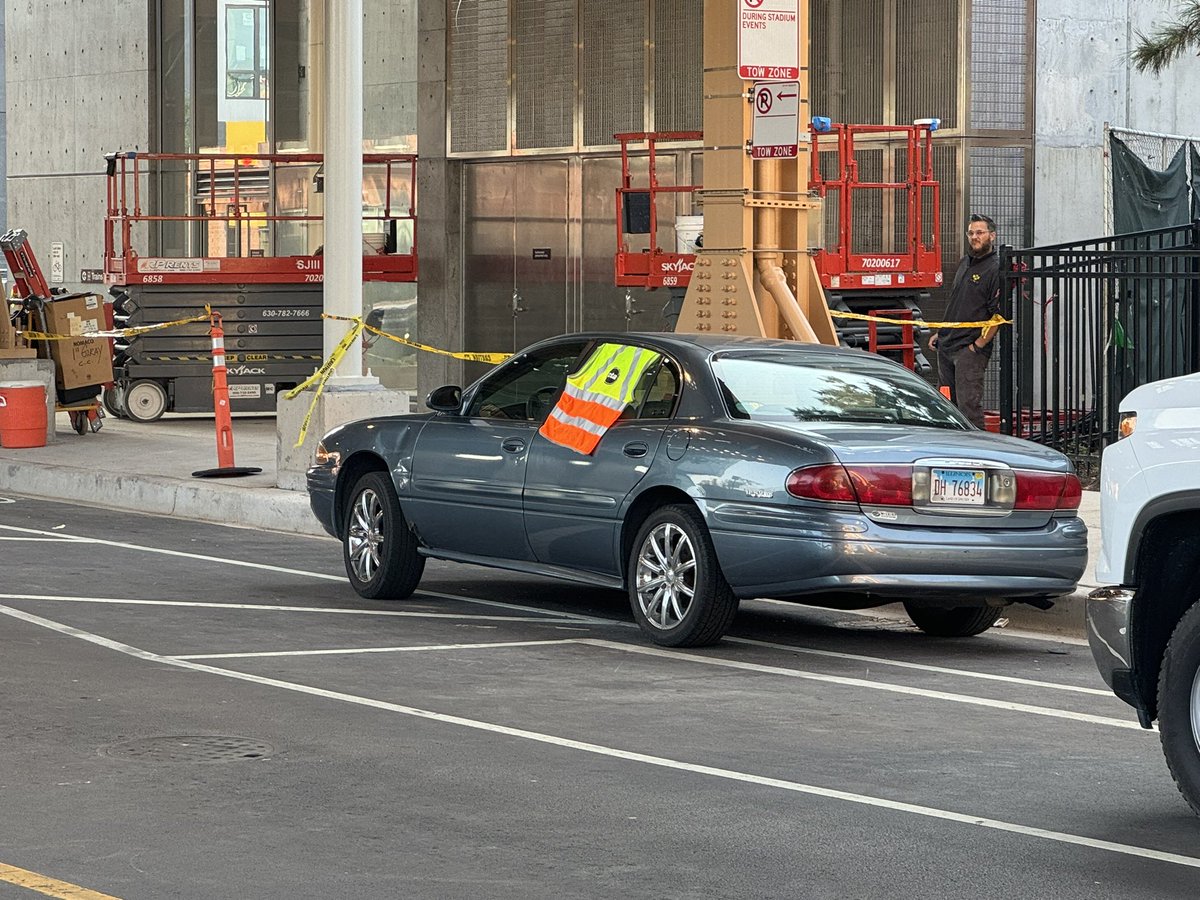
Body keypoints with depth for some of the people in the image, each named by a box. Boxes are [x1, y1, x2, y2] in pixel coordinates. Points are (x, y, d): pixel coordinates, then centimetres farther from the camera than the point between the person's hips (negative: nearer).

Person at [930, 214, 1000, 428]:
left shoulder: (996, 270, -10)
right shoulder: (964, 264, 17)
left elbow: (998, 315, -15)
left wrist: (978, 345, -16)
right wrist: (940, 334, 21)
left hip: (970, 349, -9)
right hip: (946, 346, 9)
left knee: (968, 404, -11)